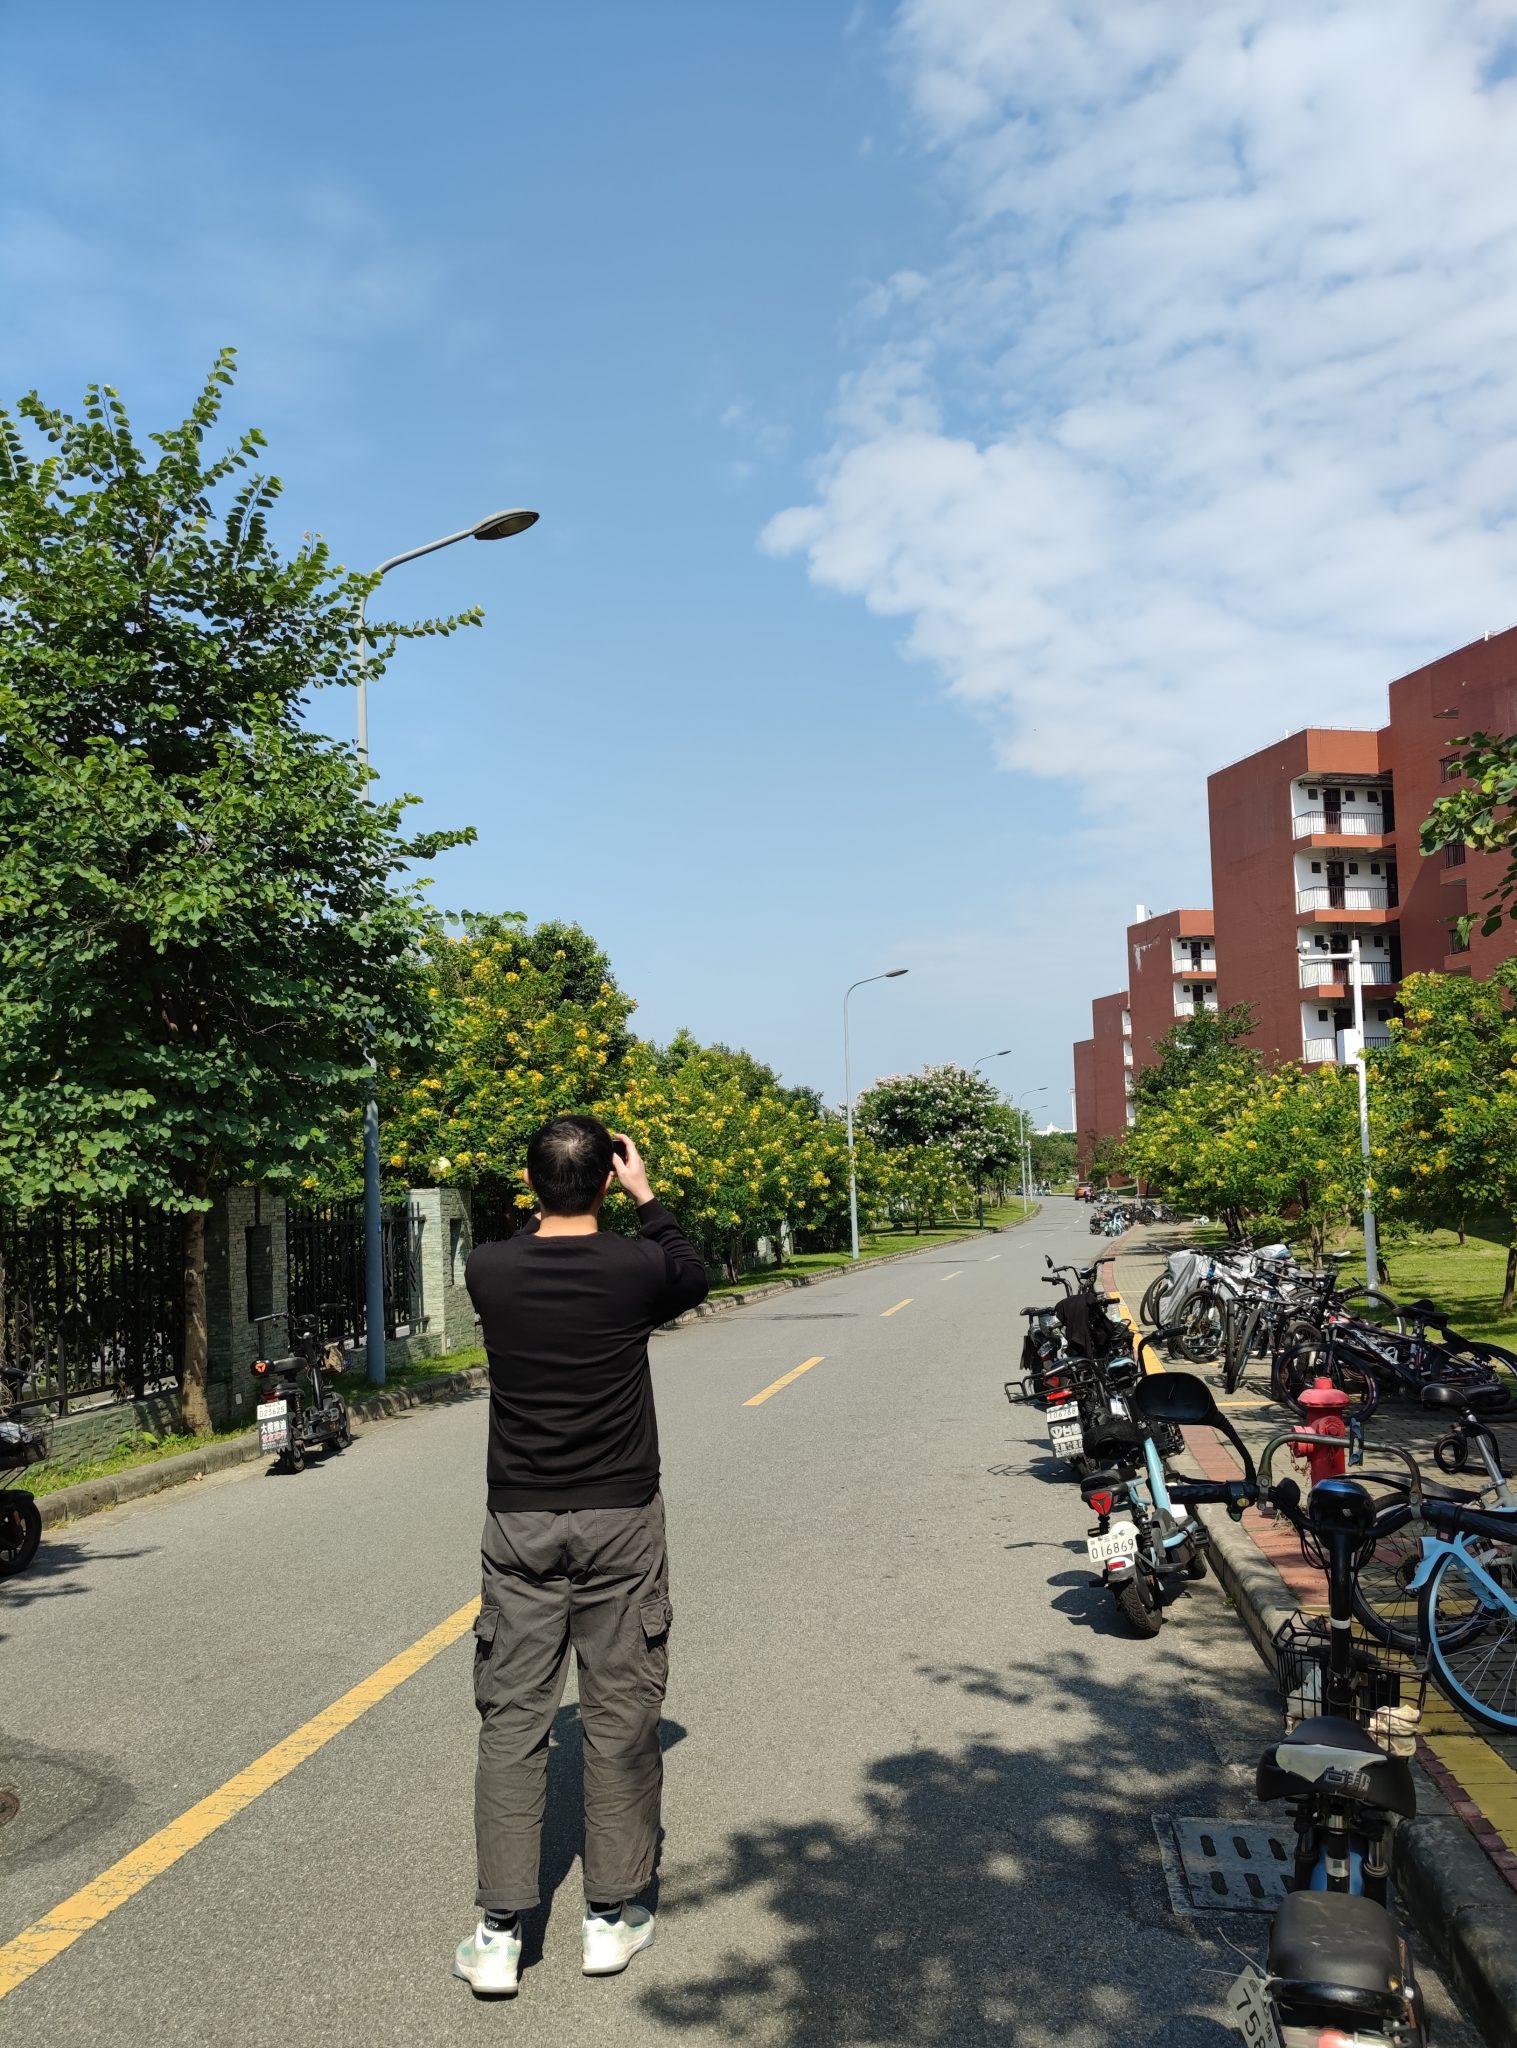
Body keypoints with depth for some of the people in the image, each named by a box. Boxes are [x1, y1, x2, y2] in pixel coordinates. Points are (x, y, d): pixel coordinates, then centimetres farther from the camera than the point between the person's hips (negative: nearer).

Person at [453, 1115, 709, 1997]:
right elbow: (695, 1275, 12)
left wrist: (552, 1195, 15)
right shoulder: (636, 1267, -11)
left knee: (512, 1721, 8)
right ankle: (612, 1918, 21)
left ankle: (499, 1934, 12)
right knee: (621, 1718, 10)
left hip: (519, 1525, 2)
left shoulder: (488, 1271, -7)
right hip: (620, 1523, -1)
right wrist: (647, 1196, 14)